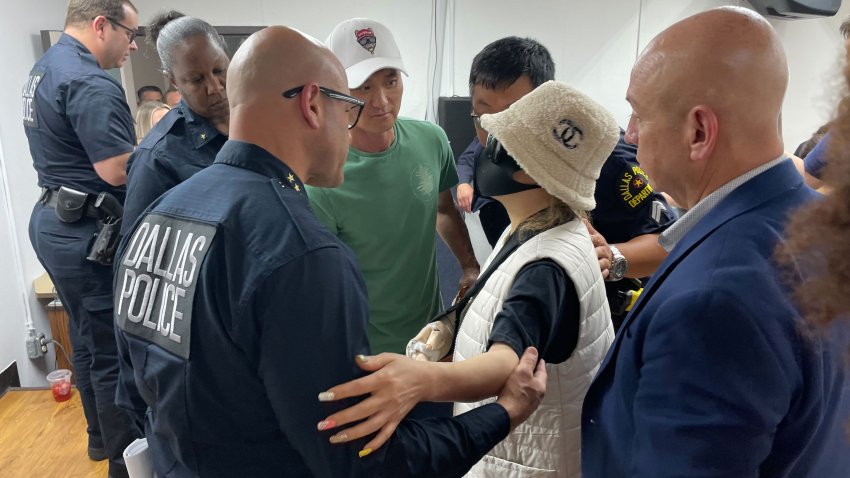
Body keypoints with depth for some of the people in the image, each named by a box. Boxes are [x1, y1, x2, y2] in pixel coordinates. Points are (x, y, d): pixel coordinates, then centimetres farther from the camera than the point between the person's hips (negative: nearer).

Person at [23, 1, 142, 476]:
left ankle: (102, 436, 36)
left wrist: (140, 135, 10)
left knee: (89, 338, 20)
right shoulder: (90, 83, -19)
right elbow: (117, 169, -26)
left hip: (57, 219, 10)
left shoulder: (45, 67, 14)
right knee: (115, 350, 0)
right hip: (88, 231, -10)